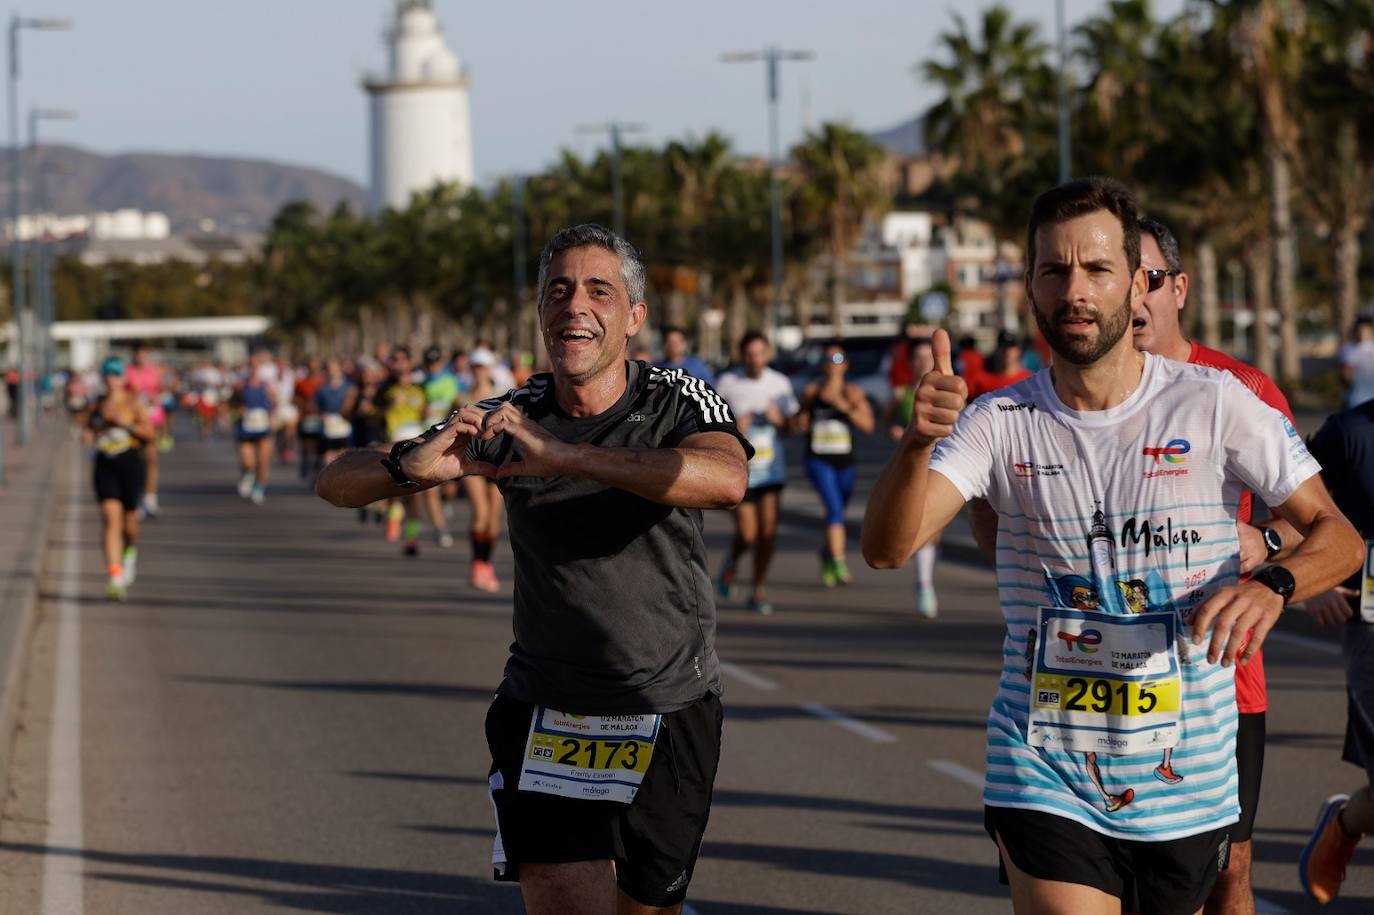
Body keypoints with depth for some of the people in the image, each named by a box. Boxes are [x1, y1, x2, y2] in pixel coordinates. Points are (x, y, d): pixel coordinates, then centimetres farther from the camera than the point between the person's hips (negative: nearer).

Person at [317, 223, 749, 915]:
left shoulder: (679, 403, -8)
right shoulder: (504, 420, -2)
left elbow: (725, 480, -33)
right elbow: (336, 483, -1)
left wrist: (565, 455, -40)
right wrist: (411, 466, -25)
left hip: (672, 716, 0)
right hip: (544, 718, 0)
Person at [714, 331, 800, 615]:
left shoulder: (780, 383, 2)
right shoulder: (728, 383, -5)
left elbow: (792, 426, 10)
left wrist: (779, 420, -12)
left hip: (772, 466, 2)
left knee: (768, 532, -3)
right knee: (747, 535, -5)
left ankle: (759, 592, 11)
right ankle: (731, 563, 30)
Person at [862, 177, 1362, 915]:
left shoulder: (1213, 405, -4)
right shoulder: (999, 423, -2)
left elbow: (1339, 535, -1)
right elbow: (886, 547, -13)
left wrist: (1272, 585, -23)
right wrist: (919, 442, -33)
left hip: (1186, 780, 1)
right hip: (1044, 773, -1)